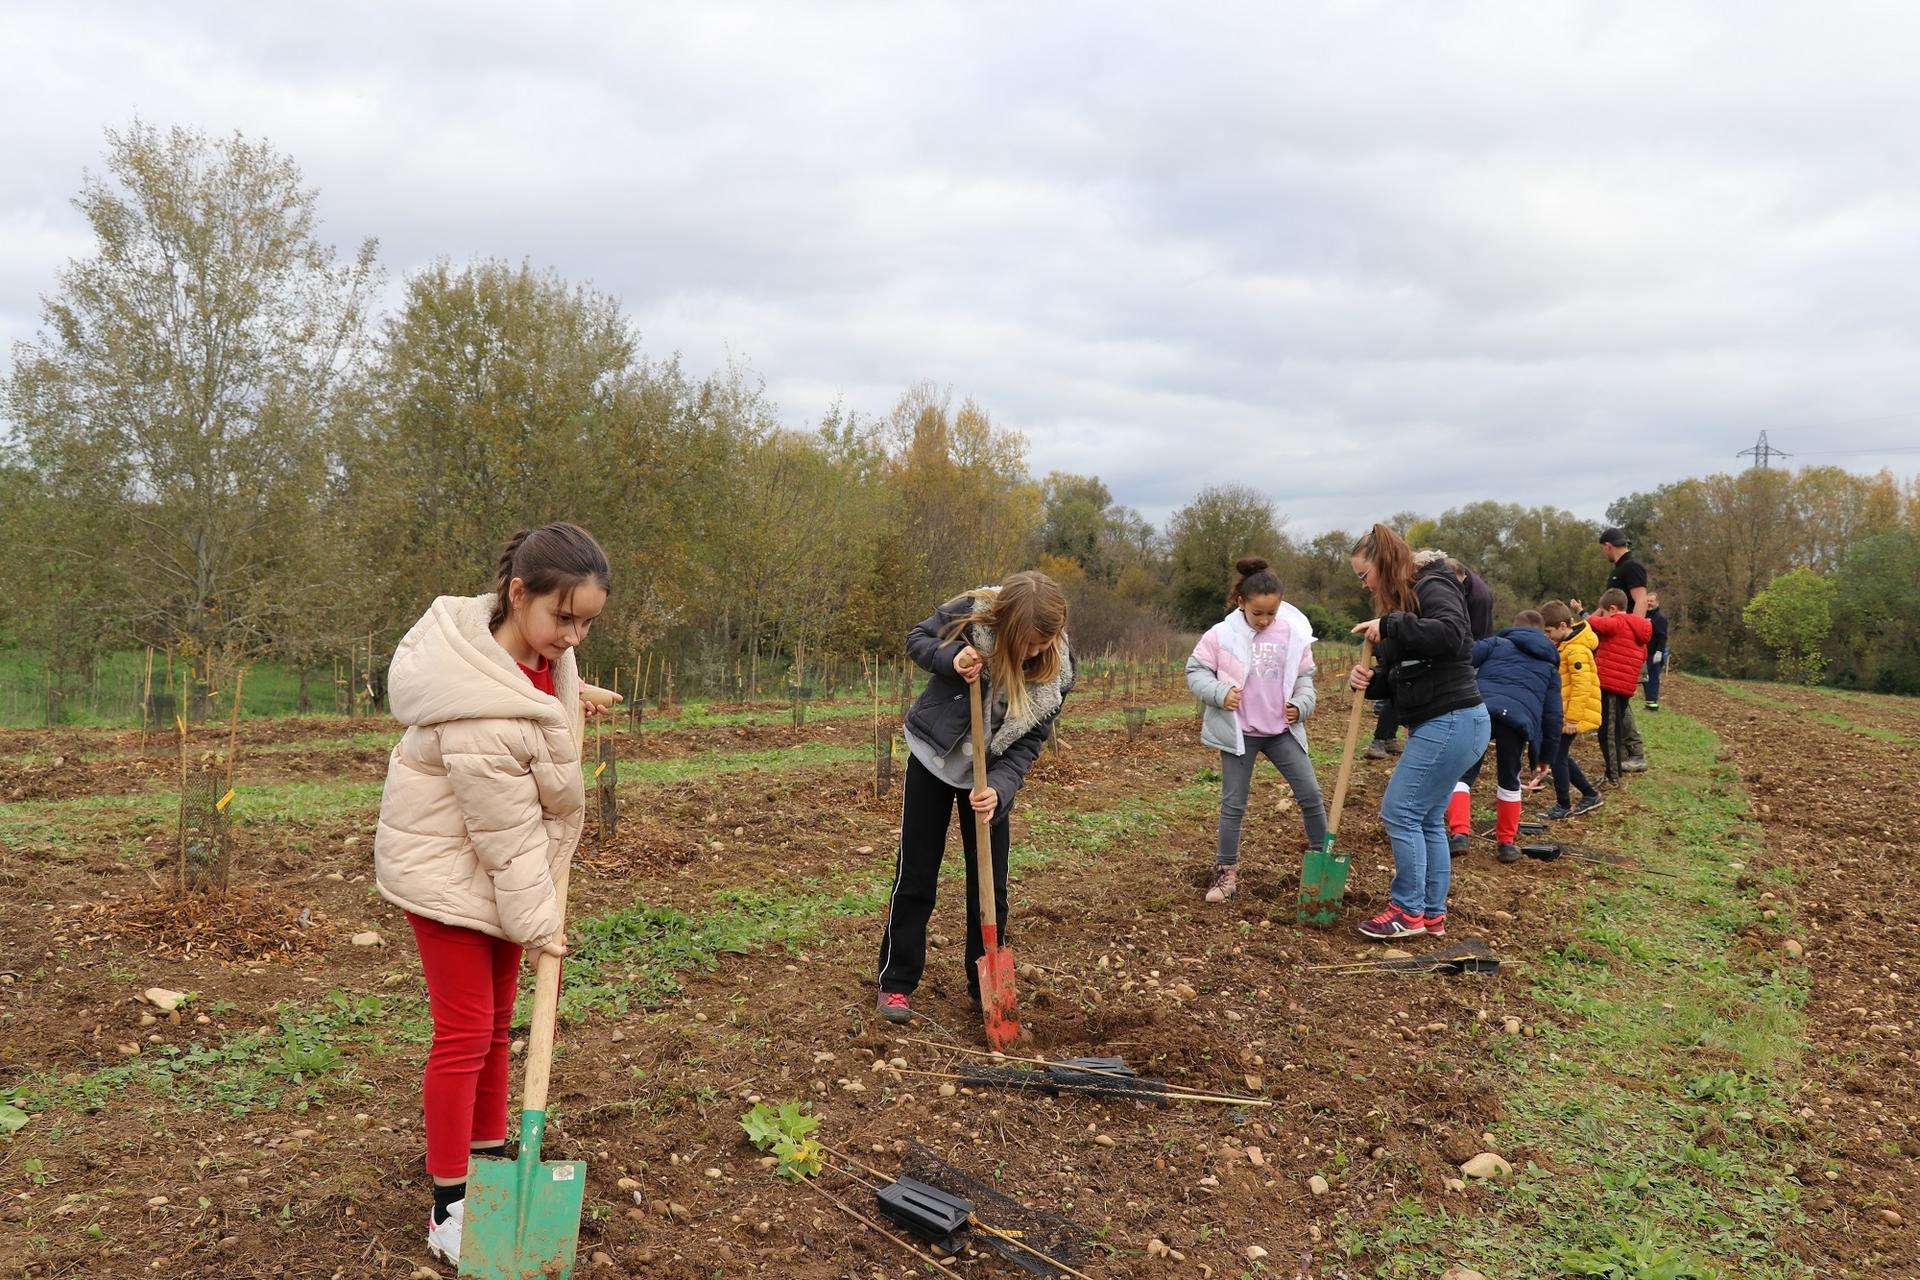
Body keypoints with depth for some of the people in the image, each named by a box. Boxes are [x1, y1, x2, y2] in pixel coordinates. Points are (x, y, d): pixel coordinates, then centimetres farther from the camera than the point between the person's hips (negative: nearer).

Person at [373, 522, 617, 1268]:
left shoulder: (539, 646, -10)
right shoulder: (479, 711, -36)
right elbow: (508, 837, -27)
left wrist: (569, 694, 11)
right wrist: (536, 923, -18)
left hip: (503, 869, 8)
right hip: (450, 872, -8)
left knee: (496, 1021, 18)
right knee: (465, 1032, -1)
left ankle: (489, 1156, 34)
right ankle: (449, 1209, 12)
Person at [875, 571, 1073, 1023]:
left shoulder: (1057, 669, -21)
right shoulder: (969, 614, -26)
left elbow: (1029, 742, -17)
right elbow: (917, 639, -8)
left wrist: (999, 787, -33)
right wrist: (949, 658, -30)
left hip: (990, 773, 1)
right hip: (933, 757, -1)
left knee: (990, 883, 6)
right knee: (915, 875, 4)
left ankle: (986, 986, 23)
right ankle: (896, 983, 17)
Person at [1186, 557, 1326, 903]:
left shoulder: (1293, 633, -3)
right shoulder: (1222, 635, -10)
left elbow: (1304, 677, 10)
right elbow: (1195, 671, -1)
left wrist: (1301, 705, -7)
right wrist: (1220, 693, -16)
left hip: (1283, 731, 2)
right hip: (1239, 732, -2)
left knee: (1310, 795, 3)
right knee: (1233, 805, 5)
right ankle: (1226, 872, 16)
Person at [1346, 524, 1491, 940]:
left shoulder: (1433, 588, -11)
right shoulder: (1401, 601, 18)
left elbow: (1452, 634, -32)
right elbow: (1399, 680, 18)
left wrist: (1391, 626, -26)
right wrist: (1368, 680, -2)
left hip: (1451, 722, -10)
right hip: (1438, 724, 10)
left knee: (1400, 812, -6)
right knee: (1428, 819, 13)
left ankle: (1409, 911, 5)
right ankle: (1433, 914, 21)